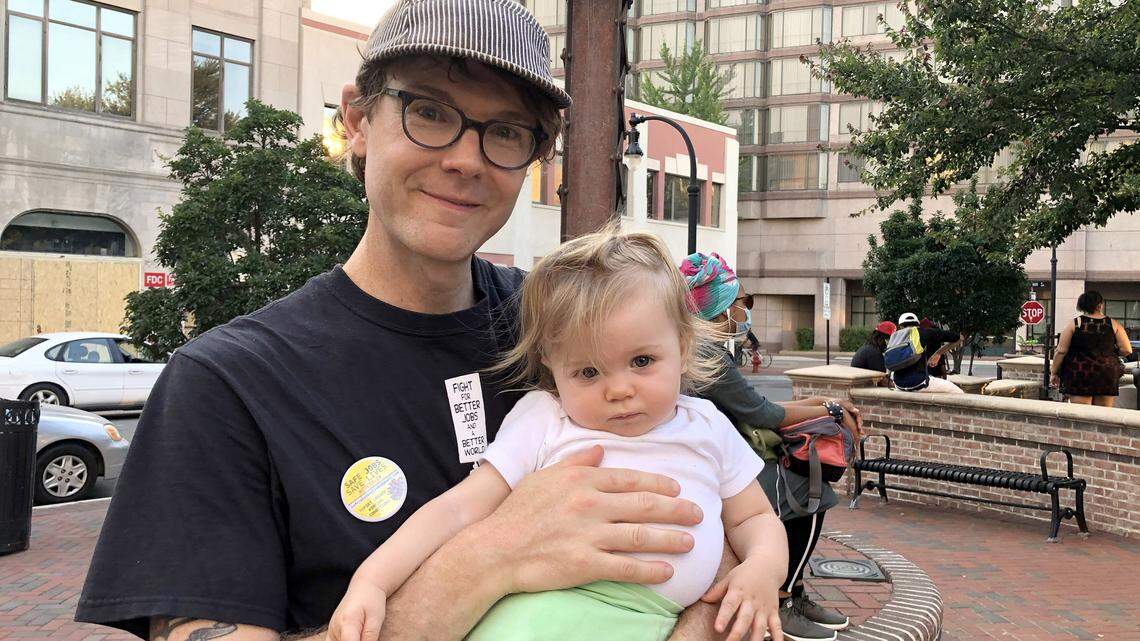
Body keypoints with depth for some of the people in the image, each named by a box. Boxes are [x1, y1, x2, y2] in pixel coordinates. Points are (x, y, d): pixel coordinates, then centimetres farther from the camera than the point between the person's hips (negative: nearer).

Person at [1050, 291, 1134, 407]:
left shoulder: (1074, 324, -3)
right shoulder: (1113, 324, 3)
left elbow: (1061, 351, -4)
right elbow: (1126, 350, 2)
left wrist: (1054, 373, 4)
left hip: (1079, 374, -2)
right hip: (1107, 376, 2)